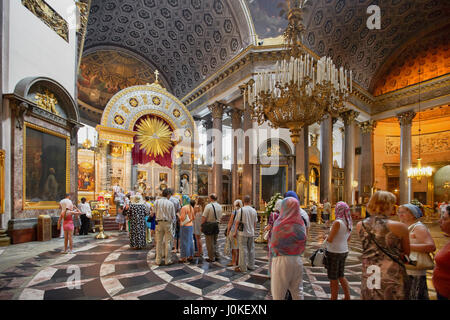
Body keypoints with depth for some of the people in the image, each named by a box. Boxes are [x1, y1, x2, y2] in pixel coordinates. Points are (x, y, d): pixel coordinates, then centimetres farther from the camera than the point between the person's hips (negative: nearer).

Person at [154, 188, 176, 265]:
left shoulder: (157, 202, -2)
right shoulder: (170, 203, -5)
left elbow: (155, 213, 5)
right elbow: (173, 215, 0)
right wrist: (172, 222, 17)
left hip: (159, 222, 2)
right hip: (168, 223, -2)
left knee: (159, 242, 9)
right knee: (168, 242, 6)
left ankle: (158, 260, 16)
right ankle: (168, 260, 11)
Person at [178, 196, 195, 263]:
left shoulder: (184, 208, -16)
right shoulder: (191, 207, 8)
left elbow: (182, 218, -20)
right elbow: (193, 218, 13)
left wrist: (178, 214, -5)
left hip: (185, 226, -8)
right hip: (191, 225, 8)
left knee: (184, 242, -1)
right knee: (190, 241, 13)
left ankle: (183, 258, 5)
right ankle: (191, 256, 20)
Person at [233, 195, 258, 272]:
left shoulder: (241, 210, -13)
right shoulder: (254, 211, 1)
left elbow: (237, 222, -10)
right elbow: (255, 223, 8)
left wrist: (235, 232, 1)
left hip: (243, 233, -4)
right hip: (251, 233, 5)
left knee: (243, 250, 1)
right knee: (251, 249, 14)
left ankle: (243, 267, 7)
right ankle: (251, 266, 23)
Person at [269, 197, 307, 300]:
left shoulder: (280, 224, -17)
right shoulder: (301, 224, -1)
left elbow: (273, 244, -10)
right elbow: (303, 243, 7)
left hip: (282, 260, -5)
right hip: (297, 260, 6)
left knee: (278, 294, 10)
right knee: (297, 292, 19)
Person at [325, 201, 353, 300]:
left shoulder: (337, 222, -22)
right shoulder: (349, 223, 2)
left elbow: (329, 240, -20)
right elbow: (348, 239, 15)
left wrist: (326, 237, 0)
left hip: (334, 252, -8)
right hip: (344, 251, 8)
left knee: (333, 278, 8)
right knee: (340, 276, 23)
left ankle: (334, 298, 19)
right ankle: (347, 297, 30)